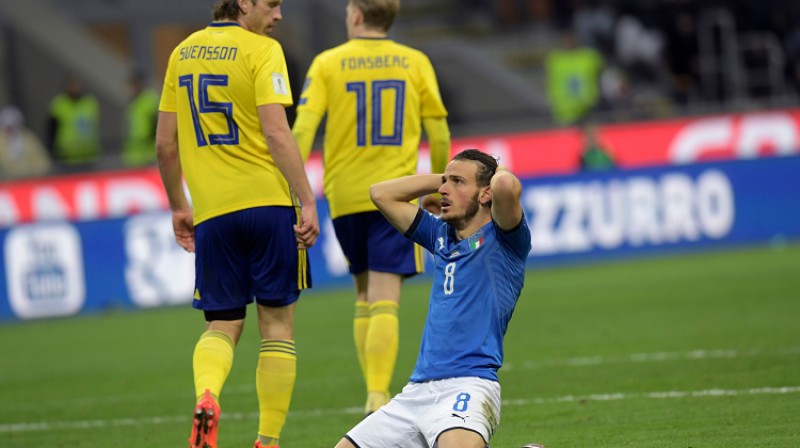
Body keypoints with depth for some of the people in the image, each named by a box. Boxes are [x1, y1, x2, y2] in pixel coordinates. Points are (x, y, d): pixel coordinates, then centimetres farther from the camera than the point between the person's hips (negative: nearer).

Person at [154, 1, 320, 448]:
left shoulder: (184, 52, 12)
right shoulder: (262, 50, -6)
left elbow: (165, 143, 14)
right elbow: (276, 132, -15)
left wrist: (179, 206, 24)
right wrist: (307, 201, -14)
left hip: (211, 210, 4)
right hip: (268, 201, -4)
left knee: (222, 325, 11)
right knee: (277, 326, 6)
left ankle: (206, 396, -19)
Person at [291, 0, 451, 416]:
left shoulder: (327, 64, 1)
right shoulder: (415, 63, 4)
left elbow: (302, 129, -8)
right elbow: (439, 135, 5)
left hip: (344, 195, 1)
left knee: (365, 295, 17)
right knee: (385, 300, -7)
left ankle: (376, 392, 13)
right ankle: (377, 395, -22)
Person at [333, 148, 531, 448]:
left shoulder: (502, 238, 0)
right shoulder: (442, 235, 21)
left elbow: (506, 185, -21)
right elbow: (381, 193, 27)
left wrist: (498, 173, 3)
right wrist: (444, 177, 21)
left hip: (468, 386, -8)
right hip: (416, 391, 8)